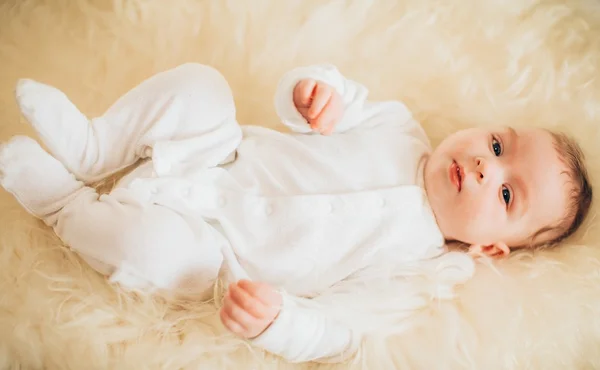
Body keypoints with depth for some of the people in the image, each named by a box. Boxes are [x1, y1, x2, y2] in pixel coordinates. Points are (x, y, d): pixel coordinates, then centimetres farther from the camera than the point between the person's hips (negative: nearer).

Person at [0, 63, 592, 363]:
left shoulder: (406, 268, -16)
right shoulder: (402, 131, -3)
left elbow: (336, 335, -21)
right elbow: (312, 103, 3)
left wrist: (274, 321, -42)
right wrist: (316, 87, -22)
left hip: (206, 242, -4)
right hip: (221, 153, 5)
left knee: (152, 247, -32)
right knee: (196, 82, -11)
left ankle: (59, 198, 0)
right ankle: (89, 151, 7)